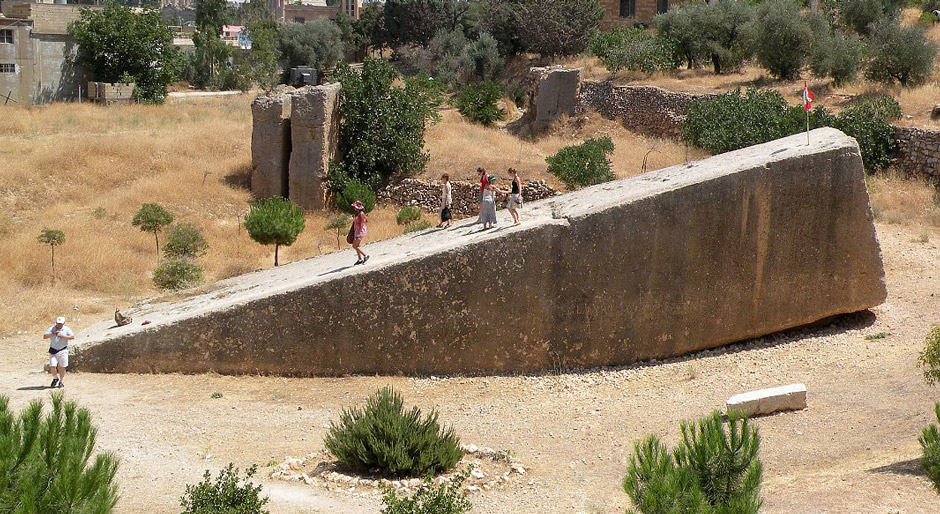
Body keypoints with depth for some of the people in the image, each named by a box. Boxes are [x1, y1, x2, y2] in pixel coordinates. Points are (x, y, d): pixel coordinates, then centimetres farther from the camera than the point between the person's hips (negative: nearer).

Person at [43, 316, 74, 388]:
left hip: (62, 350, -1)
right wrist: (53, 333, -19)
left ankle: (61, 381, 15)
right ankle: (55, 378, 20)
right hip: (53, 350, 1)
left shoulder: (66, 329, 4)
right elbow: (44, 337, -6)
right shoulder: (51, 329, 4)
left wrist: (63, 336, -17)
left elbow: (72, 336, -8)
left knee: (62, 367, 0)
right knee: (52, 366, -7)